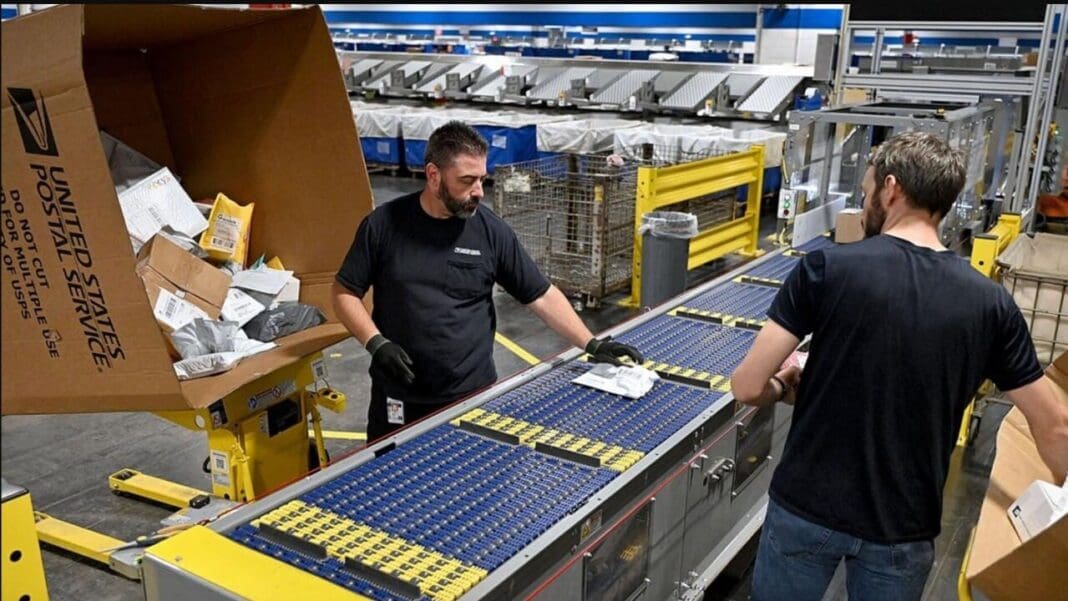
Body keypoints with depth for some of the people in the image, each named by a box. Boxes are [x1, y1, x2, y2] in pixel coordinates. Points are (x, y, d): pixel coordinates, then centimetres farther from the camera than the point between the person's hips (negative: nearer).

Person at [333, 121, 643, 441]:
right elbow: (345, 292, 1)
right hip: (399, 399, 0)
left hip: (473, 396, 1)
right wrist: (376, 344, -13)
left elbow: (542, 295, 0)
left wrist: (591, 344, -8)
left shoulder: (492, 230, -4)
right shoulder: (383, 224, -5)